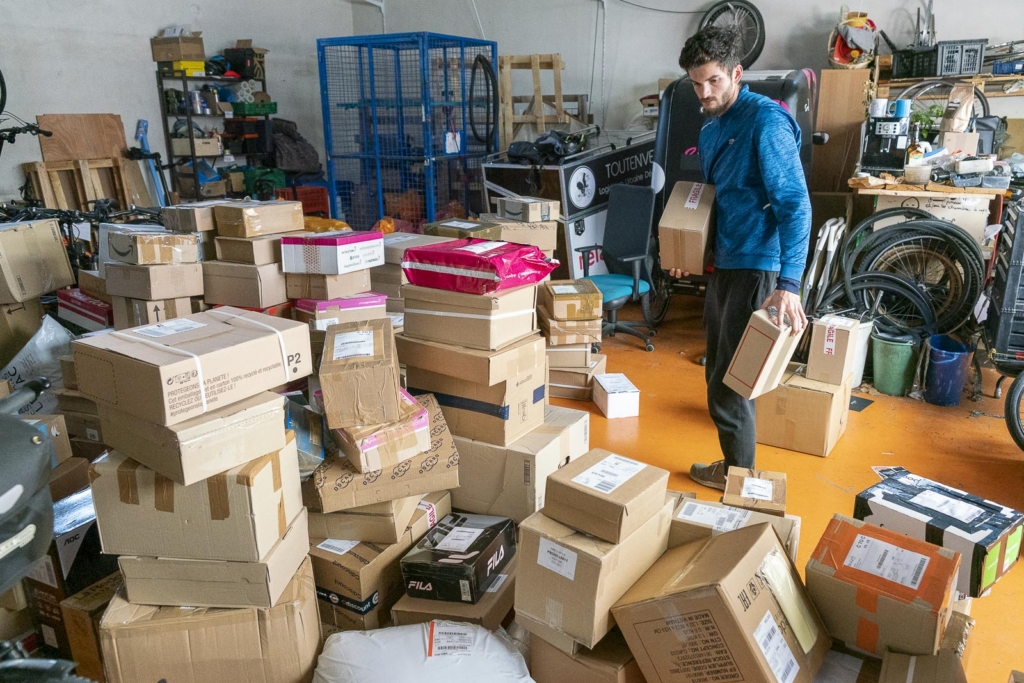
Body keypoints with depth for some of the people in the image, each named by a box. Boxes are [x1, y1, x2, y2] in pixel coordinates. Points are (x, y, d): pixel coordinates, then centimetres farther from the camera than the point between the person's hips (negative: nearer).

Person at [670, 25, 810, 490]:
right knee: (719, 373, 16)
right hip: (723, 264, 9)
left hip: (756, 267, -9)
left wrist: (789, 284, -28)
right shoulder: (710, 129, 12)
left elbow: (795, 205, -20)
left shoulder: (766, 122, -14)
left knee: (730, 381, -2)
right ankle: (732, 464, 31)